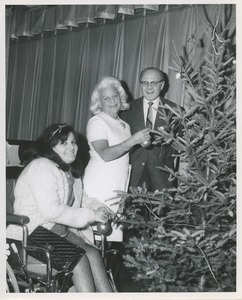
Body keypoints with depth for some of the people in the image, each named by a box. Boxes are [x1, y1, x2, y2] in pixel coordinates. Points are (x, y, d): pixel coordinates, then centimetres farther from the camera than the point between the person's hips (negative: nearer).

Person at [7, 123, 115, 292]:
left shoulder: (69, 170, 15)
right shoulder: (42, 167, -16)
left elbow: (82, 198, 22)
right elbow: (51, 211, -25)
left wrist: (99, 208, -2)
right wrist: (91, 215, -20)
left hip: (60, 230, 8)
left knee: (93, 253, -14)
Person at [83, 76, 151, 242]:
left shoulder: (124, 125, 18)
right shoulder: (96, 122, -5)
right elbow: (105, 154, -18)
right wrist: (133, 140, -24)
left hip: (119, 188, 7)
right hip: (100, 188, -6)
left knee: (115, 233, 2)